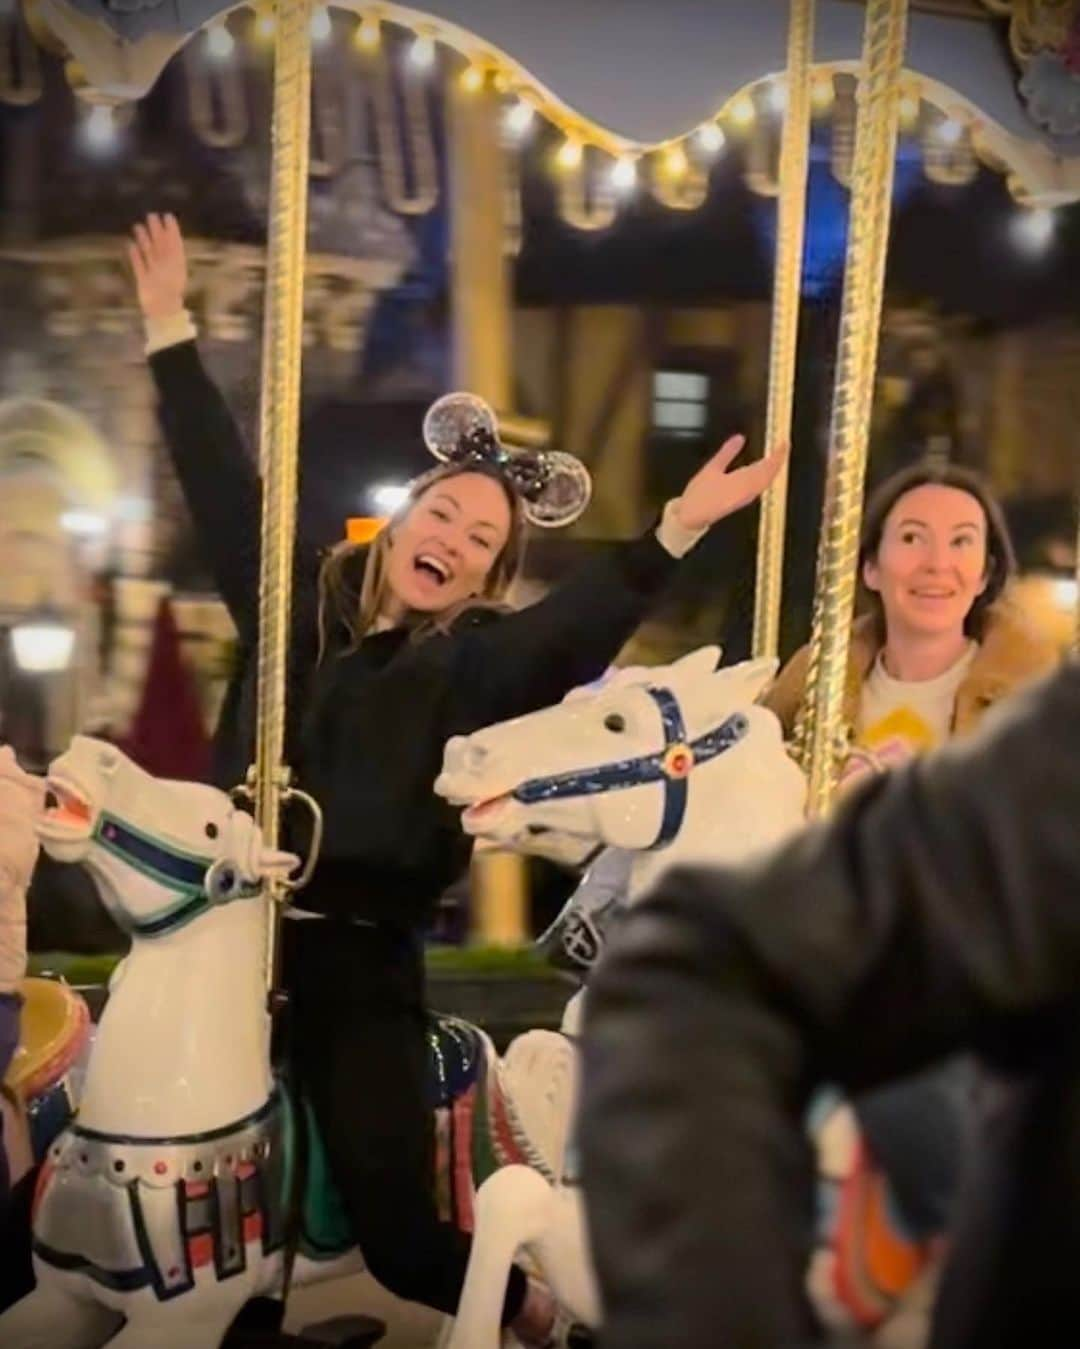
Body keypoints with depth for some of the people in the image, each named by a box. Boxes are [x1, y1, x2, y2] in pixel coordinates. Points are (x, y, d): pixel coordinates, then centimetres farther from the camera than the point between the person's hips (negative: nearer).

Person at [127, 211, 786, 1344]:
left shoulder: (483, 657, 1)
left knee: (400, 1233, -3)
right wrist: (168, 327, 10)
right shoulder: (298, 597, 9)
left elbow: (589, 618, -15)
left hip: (362, 956, -3)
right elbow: (222, 484, 10)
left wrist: (676, 532, -29)